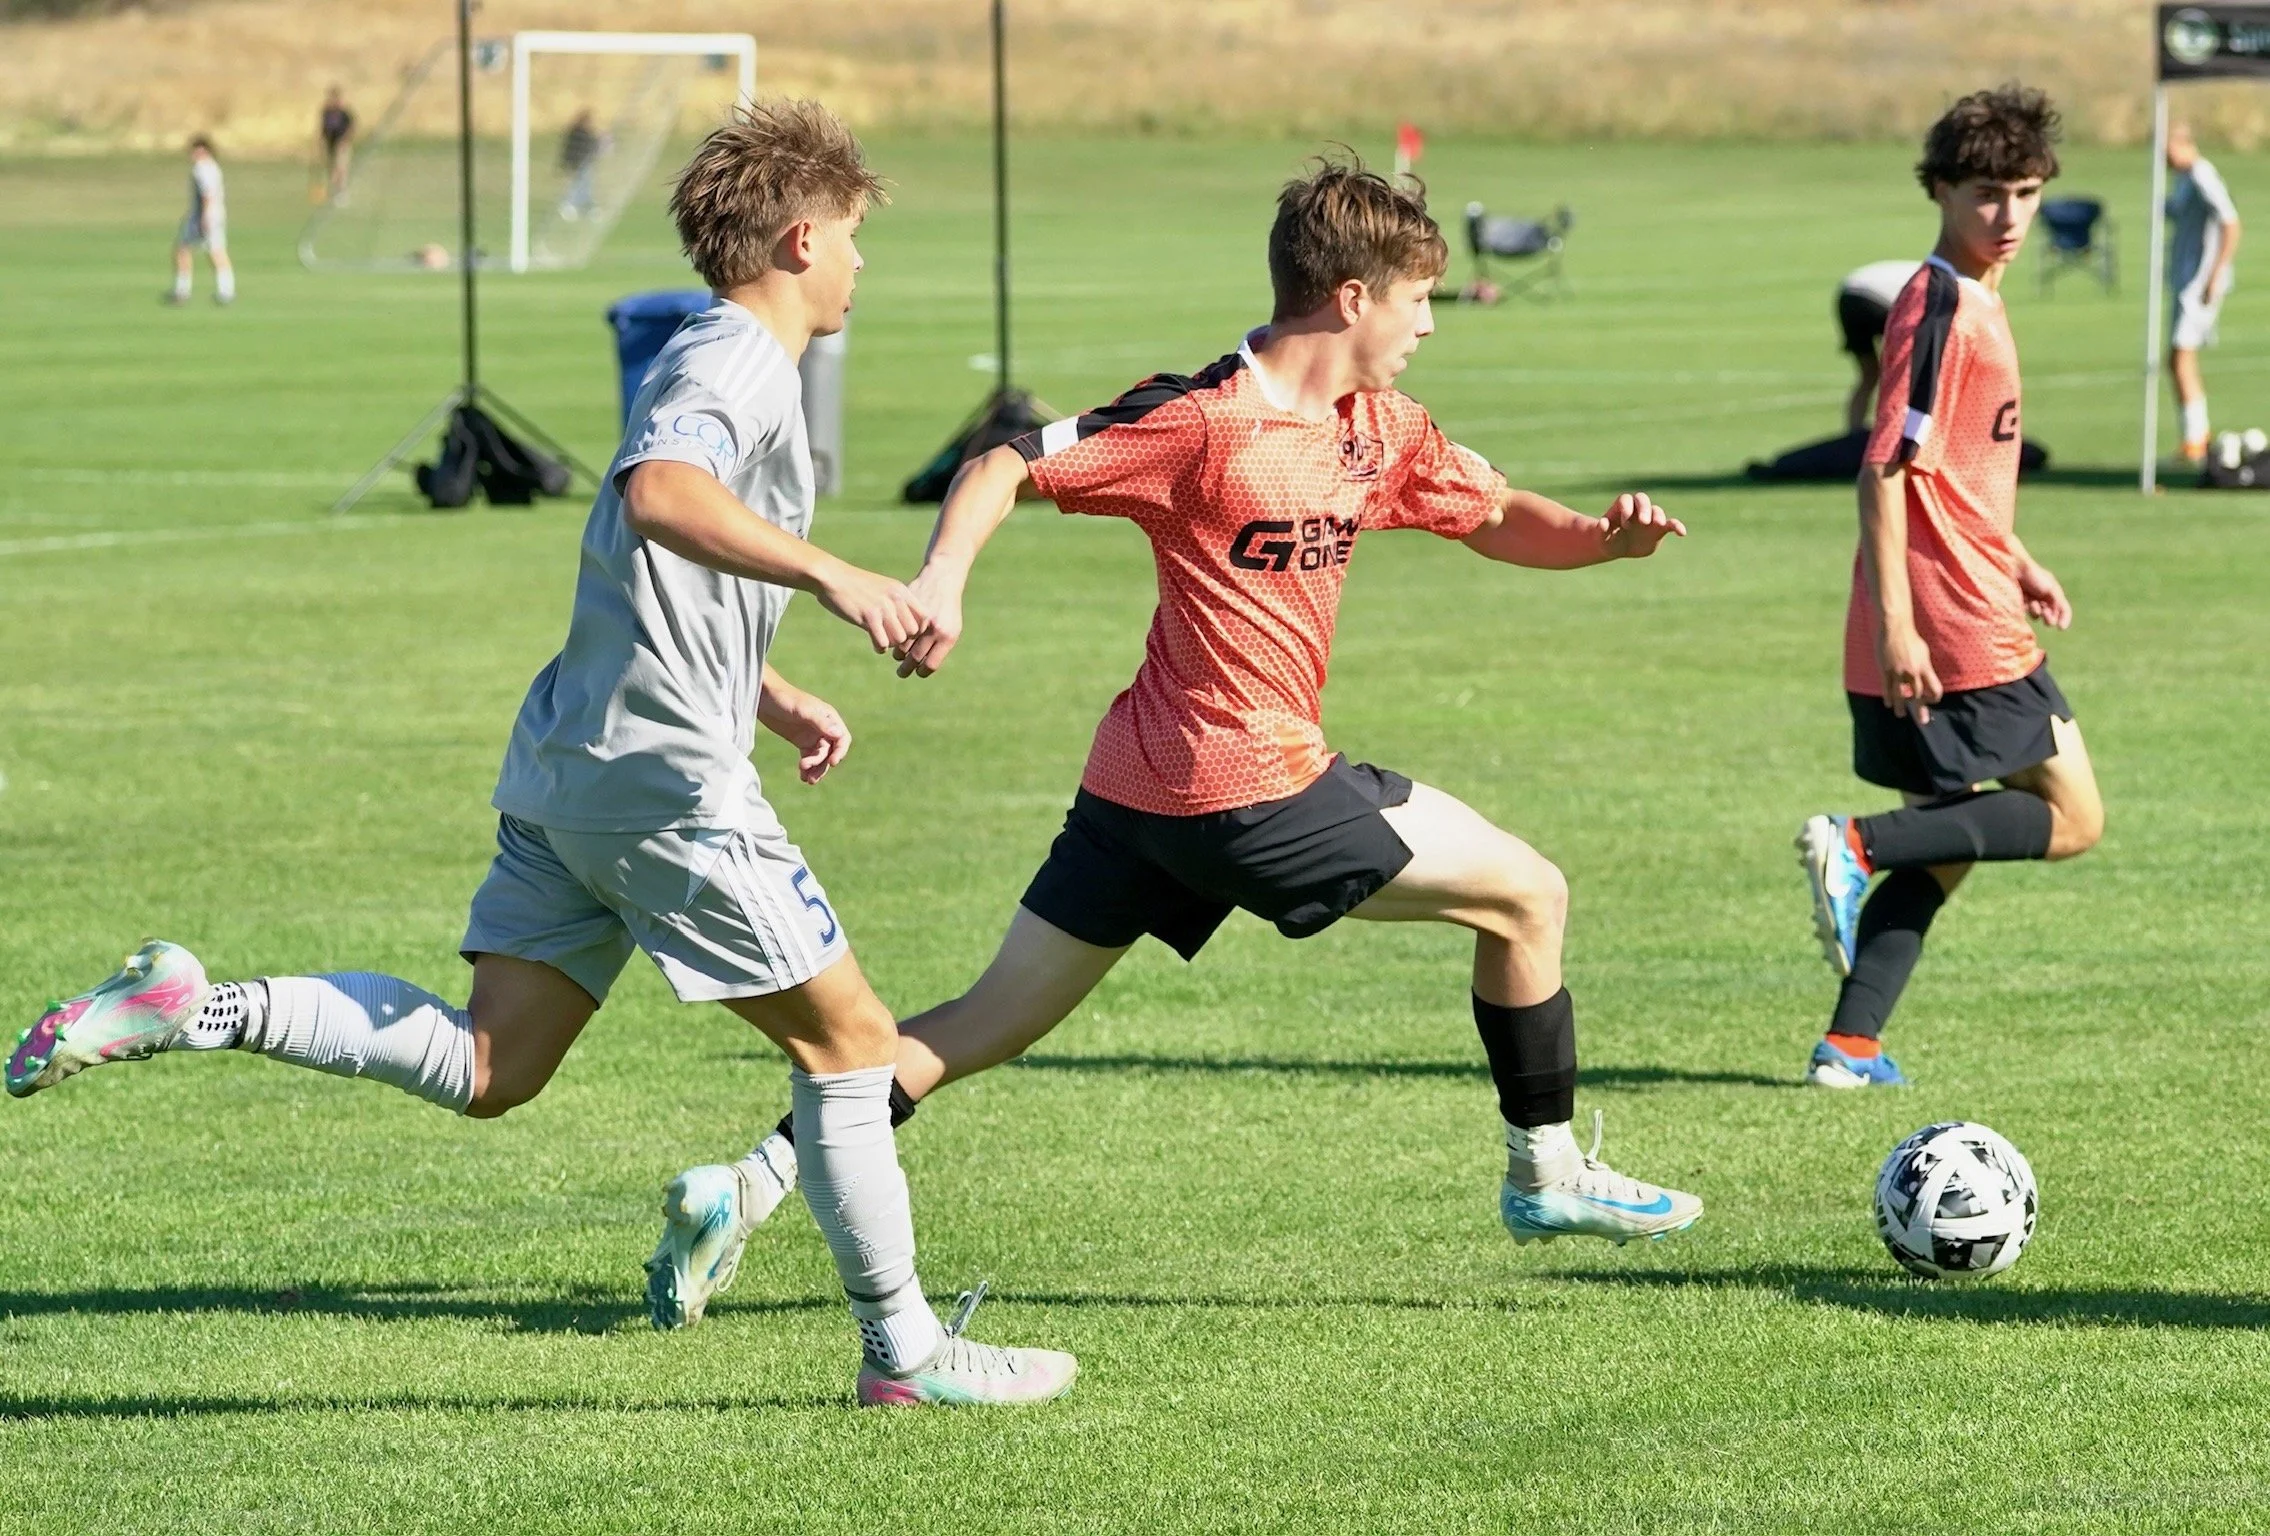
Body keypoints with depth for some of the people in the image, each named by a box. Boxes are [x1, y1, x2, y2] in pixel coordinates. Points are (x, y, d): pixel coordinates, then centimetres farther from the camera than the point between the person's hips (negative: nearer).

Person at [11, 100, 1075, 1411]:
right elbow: (659, 493, -32)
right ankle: (906, 1349, 7)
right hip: (665, 775, -10)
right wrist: (828, 575, -39)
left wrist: (776, 699, 36)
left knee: (488, 1068, 4)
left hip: (567, 765, 10)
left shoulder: (713, 362, 23)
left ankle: (201, 1008, -5)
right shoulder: (740, 360, -10)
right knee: (851, 1037, 1)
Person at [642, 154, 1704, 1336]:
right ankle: (1546, 1174, 20)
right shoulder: (1205, 422, -15)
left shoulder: (1381, 431, 11)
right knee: (1524, 894, 4)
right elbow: (1005, 466, -13)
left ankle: (747, 1186, 3)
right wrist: (942, 579, -29)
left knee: (994, 1021, 9)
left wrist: (1607, 536, 0)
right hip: (1246, 783, -9)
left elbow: (1499, 521, 21)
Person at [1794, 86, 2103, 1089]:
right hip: (1958, 631, -10)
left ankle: (1850, 1046, 11)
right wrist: (1896, 621, -24)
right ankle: (1861, 846, -12)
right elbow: (1887, 468, -21)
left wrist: (2016, 562, 29)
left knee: (1945, 845, 14)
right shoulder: (1941, 307, -15)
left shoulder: (1975, 300, 16)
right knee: (2072, 818, -3)